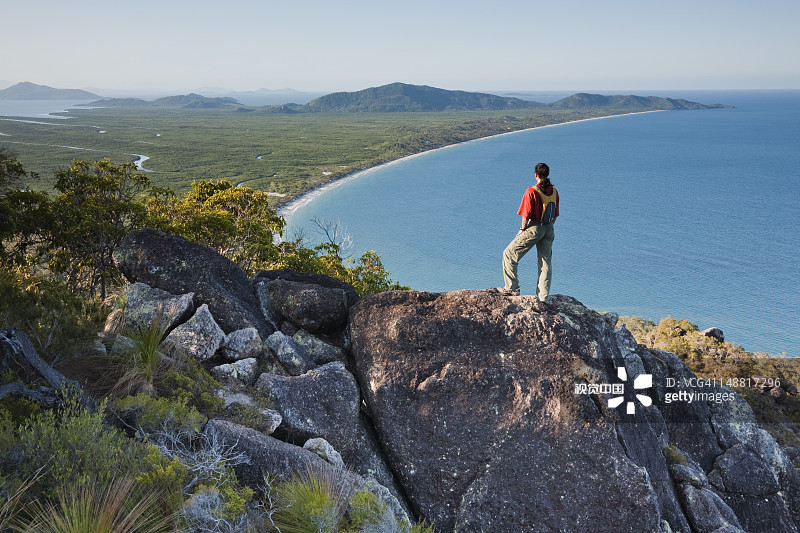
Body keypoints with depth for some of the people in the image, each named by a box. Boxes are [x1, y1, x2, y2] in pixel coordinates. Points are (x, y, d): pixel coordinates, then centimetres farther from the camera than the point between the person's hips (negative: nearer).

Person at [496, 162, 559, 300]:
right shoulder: (554, 191, 5)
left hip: (534, 228, -6)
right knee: (546, 263, 10)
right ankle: (543, 298, 12)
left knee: (509, 254, 7)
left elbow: (526, 215, -14)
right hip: (549, 230, 6)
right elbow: (555, 215, 11)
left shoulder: (531, 192, -14)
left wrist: (522, 230, -1)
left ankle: (512, 287, 8)